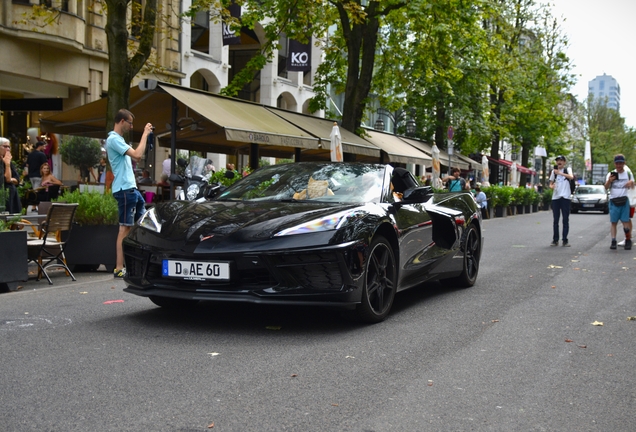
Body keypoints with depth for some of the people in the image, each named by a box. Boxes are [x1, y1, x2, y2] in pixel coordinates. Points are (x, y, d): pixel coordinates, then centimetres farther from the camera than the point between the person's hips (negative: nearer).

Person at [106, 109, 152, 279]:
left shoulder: (118, 139, 19)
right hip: (124, 189, -10)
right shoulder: (114, 139, -13)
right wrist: (145, 133, -15)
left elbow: (134, 155, 24)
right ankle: (119, 269, -7)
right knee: (125, 228, -9)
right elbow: (137, 154, -23)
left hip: (131, 188, 10)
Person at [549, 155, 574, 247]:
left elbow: (571, 177, -15)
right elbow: (551, 183, 18)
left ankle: (565, 240, 1)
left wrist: (560, 173, -21)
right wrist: (552, 186, -4)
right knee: (555, 219, 4)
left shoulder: (568, 169, 5)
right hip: (555, 197, 3)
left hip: (565, 197, -3)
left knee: (565, 219, -2)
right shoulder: (554, 171, 15)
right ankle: (555, 240, 9)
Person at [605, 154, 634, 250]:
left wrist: (631, 183, -11)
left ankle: (628, 240, 1)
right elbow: (606, 187, -2)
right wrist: (609, 181, -25)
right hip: (613, 201, 0)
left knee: (625, 221, -6)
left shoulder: (628, 174, 9)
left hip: (624, 200, 0)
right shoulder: (611, 174, 6)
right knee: (613, 222, 0)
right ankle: (613, 241, -1)